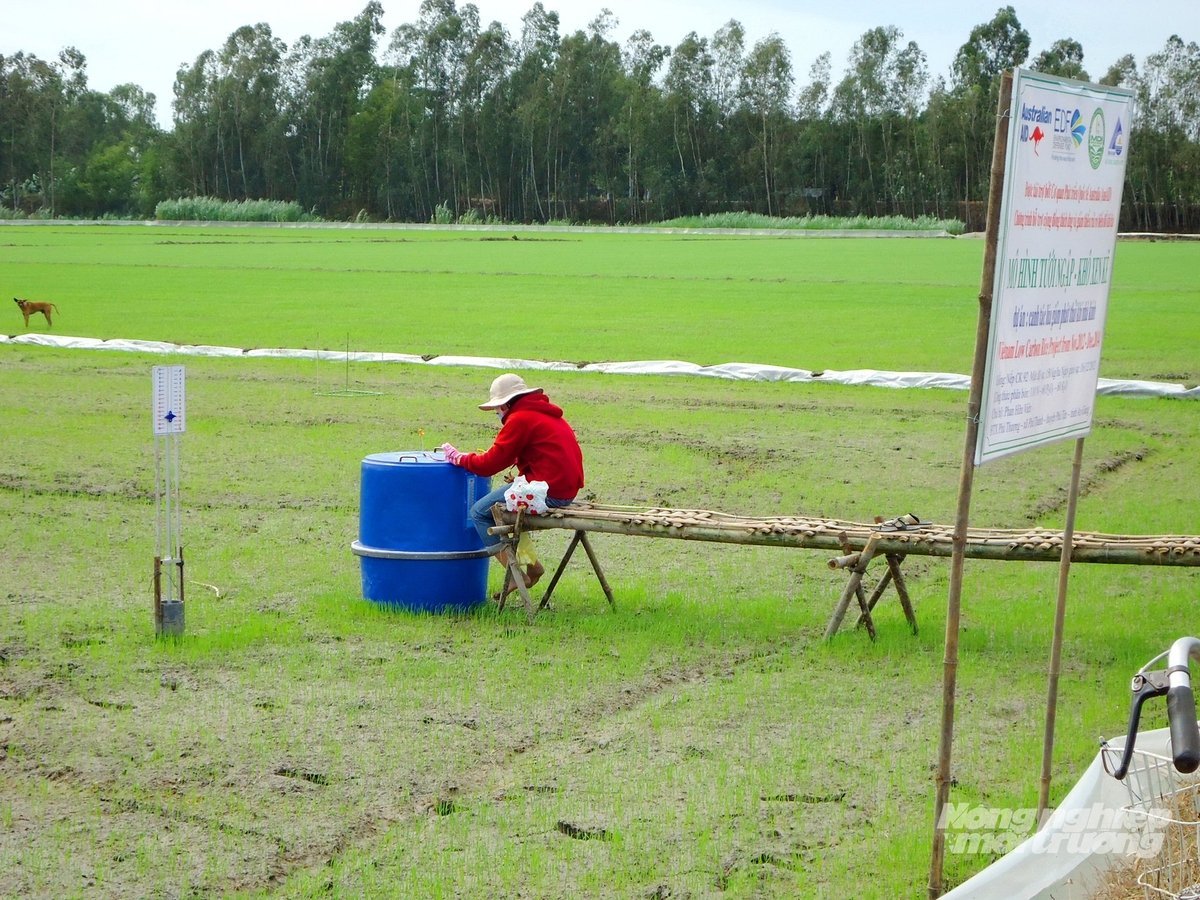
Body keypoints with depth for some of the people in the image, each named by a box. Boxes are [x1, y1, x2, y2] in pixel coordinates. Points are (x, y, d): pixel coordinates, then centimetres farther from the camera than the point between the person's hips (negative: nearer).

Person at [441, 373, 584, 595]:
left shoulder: (520, 419, -10)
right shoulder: (546, 414, 19)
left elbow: (491, 464, -9)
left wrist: (458, 458, 5)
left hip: (547, 491, -10)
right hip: (567, 488, 10)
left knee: (480, 512, 0)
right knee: (500, 503, 26)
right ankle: (529, 563, 21)